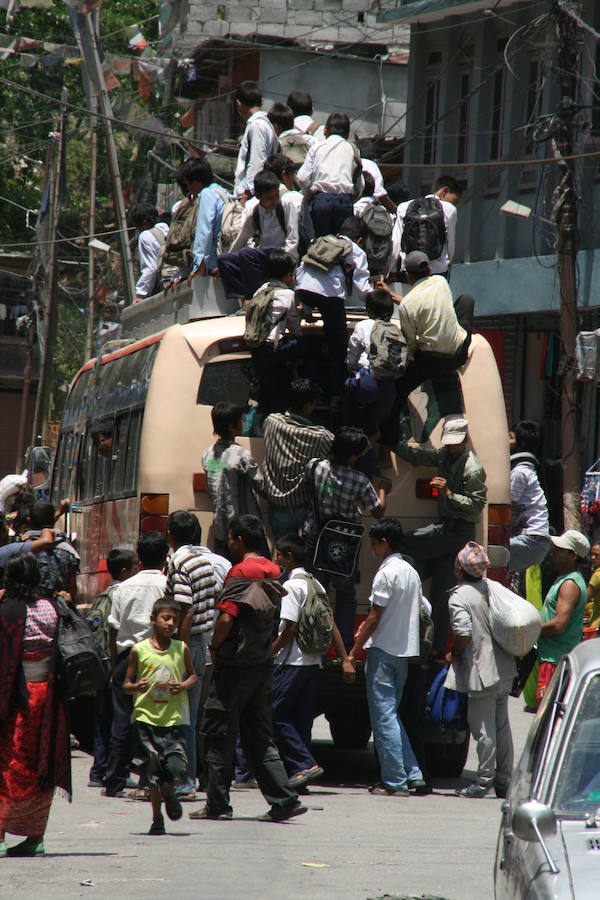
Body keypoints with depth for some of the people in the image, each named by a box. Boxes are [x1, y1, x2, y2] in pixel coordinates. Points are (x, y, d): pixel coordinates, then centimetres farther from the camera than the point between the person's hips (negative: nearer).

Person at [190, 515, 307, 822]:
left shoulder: (241, 573, -15)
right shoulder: (273, 572, 11)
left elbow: (226, 617, -24)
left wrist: (214, 647, -9)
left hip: (235, 667, -8)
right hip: (263, 664, 8)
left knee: (220, 736, 2)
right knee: (259, 739, 10)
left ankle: (217, 804, 6)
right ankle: (284, 799, 2)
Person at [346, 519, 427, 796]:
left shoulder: (386, 573, -13)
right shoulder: (411, 573, 13)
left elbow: (374, 618, -14)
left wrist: (353, 653, -10)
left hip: (383, 649, -8)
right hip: (405, 652, 8)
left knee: (384, 716, -5)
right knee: (391, 714, 15)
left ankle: (395, 782, -7)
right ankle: (413, 775, 10)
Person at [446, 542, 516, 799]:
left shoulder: (459, 597, -14)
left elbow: (464, 634, -22)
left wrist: (453, 655, -4)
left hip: (481, 670, -7)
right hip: (504, 668, 7)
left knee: (483, 727, -2)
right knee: (501, 724, 13)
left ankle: (484, 780, 1)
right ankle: (504, 780, 18)